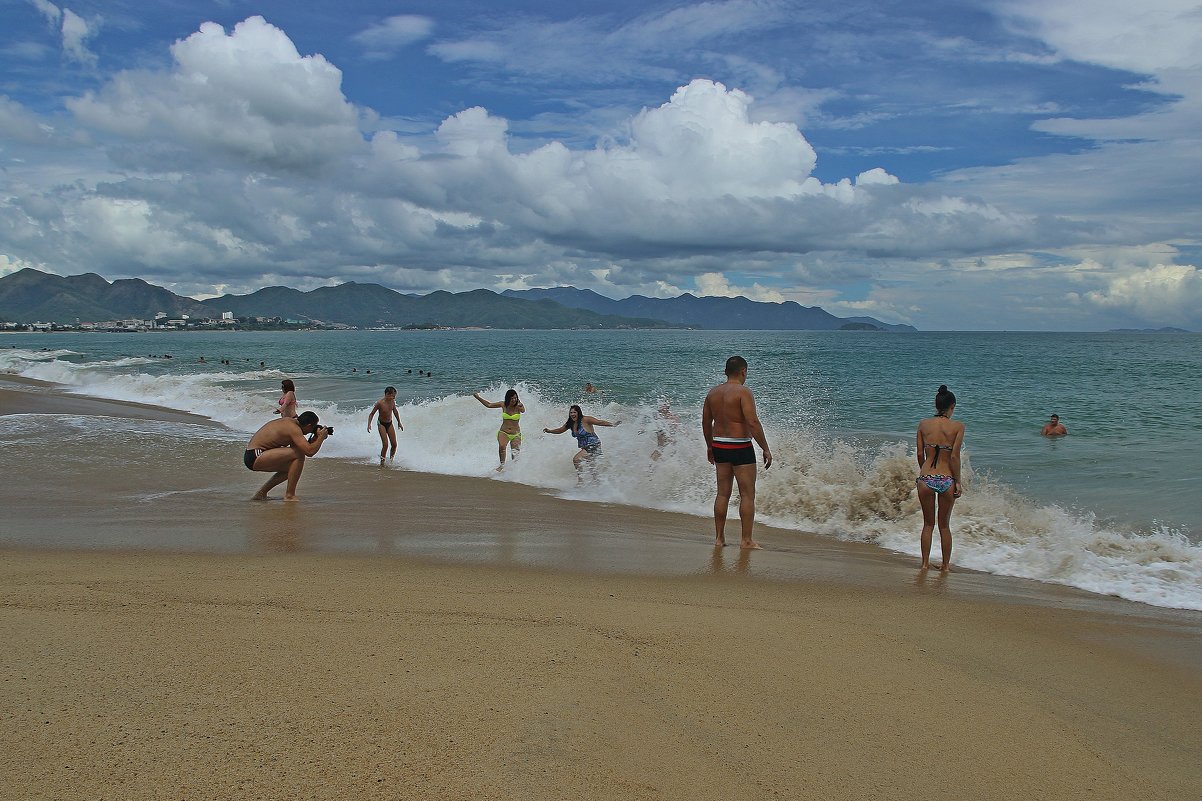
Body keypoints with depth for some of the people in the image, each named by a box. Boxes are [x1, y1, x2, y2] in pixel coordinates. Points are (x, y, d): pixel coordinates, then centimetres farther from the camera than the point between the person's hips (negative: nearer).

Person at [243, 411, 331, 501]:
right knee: (299, 455, -18)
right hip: (255, 458, -11)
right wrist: (321, 437, -11)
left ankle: (261, 493, 24)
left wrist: (316, 437, 11)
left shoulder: (289, 421, 12)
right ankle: (289, 495, -11)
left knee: (293, 467, 22)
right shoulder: (293, 429, -17)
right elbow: (309, 451, -25)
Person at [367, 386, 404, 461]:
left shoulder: (392, 401, -5)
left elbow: (395, 411, 14)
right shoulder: (380, 403, -21)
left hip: (390, 424, 5)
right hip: (382, 424, -5)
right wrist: (369, 424, -23)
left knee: (394, 444, 0)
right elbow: (371, 414, -11)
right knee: (385, 444, -16)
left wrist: (399, 423, 21)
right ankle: (382, 462, -3)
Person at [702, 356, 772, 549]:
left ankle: (719, 537, 17)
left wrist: (710, 446, 27)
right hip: (740, 447, -7)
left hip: (719, 446, 7)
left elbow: (706, 422, 14)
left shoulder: (713, 393, 8)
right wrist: (766, 449, -14)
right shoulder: (743, 392, -13)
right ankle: (746, 540, 2)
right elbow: (753, 423, -20)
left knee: (723, 493, 14)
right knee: (747, 495, 2)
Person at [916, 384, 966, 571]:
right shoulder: (958, 426, -5)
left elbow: (920, 454, 2)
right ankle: (945, 564, 24)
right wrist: (958, 482, -1)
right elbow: (954, 456, -9)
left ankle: (925, 562, 20)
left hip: (926, 479, 1)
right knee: (944, 525, 16)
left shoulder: (924, 424, 0)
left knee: (928, 524, 17)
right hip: (947, 480, -1)